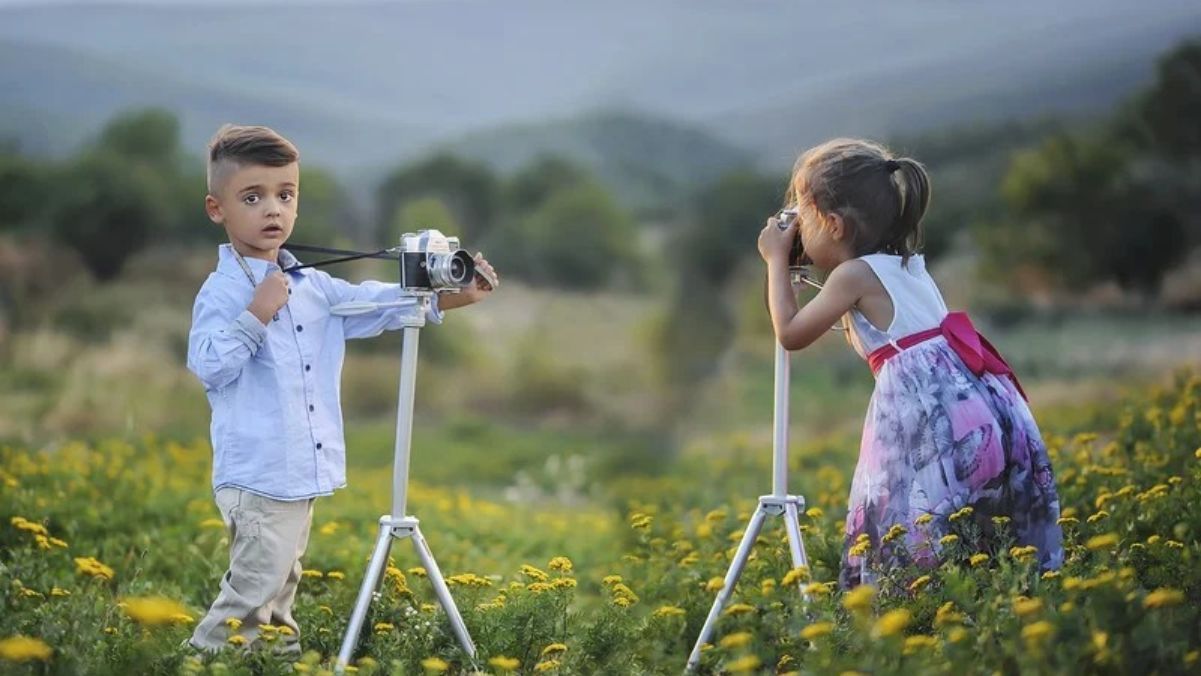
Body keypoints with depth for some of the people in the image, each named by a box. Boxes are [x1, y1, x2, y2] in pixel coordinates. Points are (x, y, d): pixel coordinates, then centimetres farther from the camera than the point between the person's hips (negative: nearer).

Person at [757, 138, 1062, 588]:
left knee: (911, 548, -9)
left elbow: (791, 334, 3)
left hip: (930, 414, -9)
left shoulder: (854, 275, -3)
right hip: (984, 409, 9)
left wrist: (776, 260, 13)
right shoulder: (907, 265, 21)